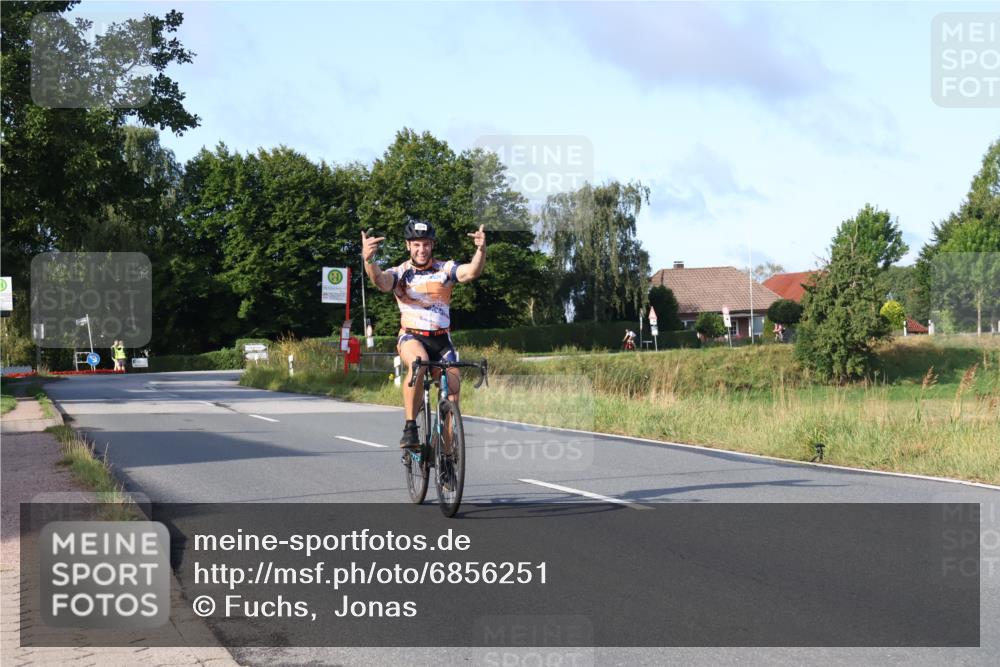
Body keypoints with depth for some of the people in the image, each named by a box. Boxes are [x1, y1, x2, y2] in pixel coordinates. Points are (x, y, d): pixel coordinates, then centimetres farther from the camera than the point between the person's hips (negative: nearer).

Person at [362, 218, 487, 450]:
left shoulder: (445, 269, 1)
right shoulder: (400, 273, -2)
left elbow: (471, 272, -19)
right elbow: (381, 280, -25)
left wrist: (481, 250, -40)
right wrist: (368, 259, -47)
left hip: (441, 340, 2)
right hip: (411, 337, -2)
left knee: (453, 392, -8)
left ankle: (447, 455, 7)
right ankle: (409, 427, -27)